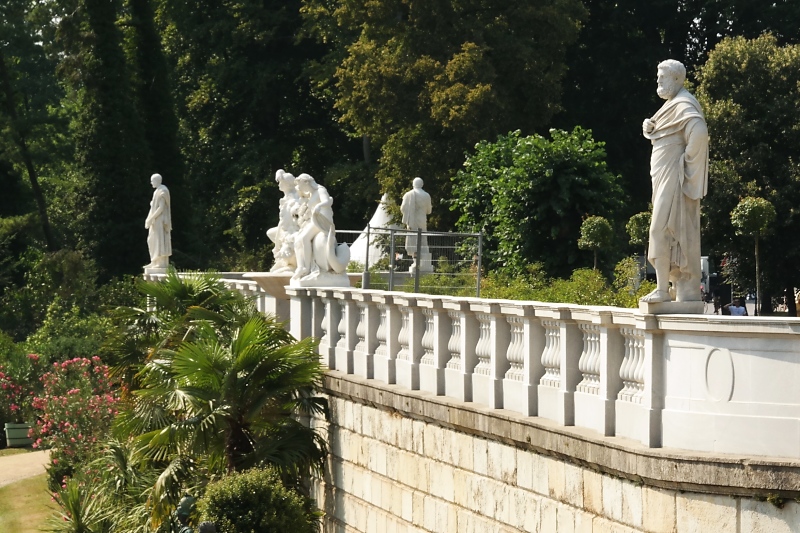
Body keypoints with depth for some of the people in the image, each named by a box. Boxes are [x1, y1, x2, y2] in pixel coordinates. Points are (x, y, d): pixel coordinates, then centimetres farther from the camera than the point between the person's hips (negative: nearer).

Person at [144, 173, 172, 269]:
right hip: (157, 220, 10)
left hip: (160, 219, -10)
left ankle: (162, 263, -8)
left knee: (160, 240, -9)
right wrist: (150, 219, 16)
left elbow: (161, 207, -21)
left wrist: (151, 218, -20)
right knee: (153, 241, 10)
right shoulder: (158, 191, 16)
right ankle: (155, 262, 11)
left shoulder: (162, 192, -15)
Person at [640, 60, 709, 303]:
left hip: (673, 176, -10)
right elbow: (663, 137, 25)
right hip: (665, 176, 10)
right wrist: (649, 128, 4)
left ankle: (663, 289, -16)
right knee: (679, 232, 7)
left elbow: (699, 133, -29)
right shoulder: (673, 104, 19)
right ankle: (686, 289, 6)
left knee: (661, 229, -14)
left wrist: (686, 160, -20)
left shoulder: (683, 105, -12)